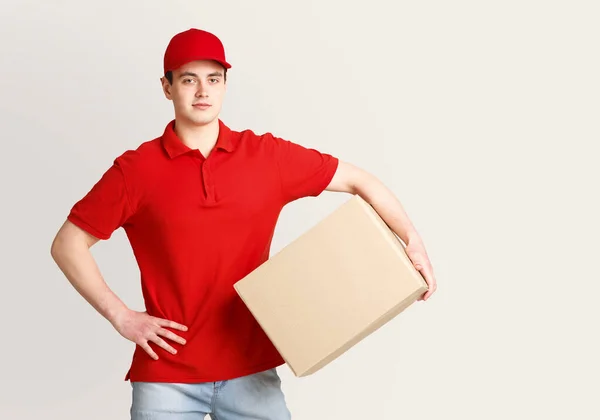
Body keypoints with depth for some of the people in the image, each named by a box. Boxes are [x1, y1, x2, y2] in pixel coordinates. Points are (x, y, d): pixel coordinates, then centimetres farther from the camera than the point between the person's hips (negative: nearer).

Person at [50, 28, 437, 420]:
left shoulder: (267, 156, 0)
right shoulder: (136, 170, -5)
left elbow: (357, 179, 7)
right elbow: (67, 245, 0)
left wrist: (413, 240, -3)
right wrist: (121, 316, -6)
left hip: (250, 367, 2)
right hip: (167, 374, -1)